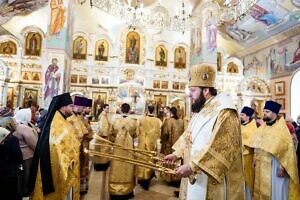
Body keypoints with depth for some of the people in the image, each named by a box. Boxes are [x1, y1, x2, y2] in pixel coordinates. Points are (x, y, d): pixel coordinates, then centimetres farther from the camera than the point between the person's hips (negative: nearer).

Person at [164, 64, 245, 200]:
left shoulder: (224, 113, -21)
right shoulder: (200, 111, 8)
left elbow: (220, 149, -27)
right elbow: (189, 135, 15)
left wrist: (192, 165, -28)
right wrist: (177, 154, 6)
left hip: (212, 180, -8)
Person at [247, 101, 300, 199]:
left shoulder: (281, 128, -13)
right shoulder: (262, 127, 7)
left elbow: (286, 149, -16)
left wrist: (282, 168, -19)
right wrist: (255, 159, 11)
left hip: (274, 166, -6)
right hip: (261, 166, 6)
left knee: (276, 191, 7)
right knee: (263, 190, 16)